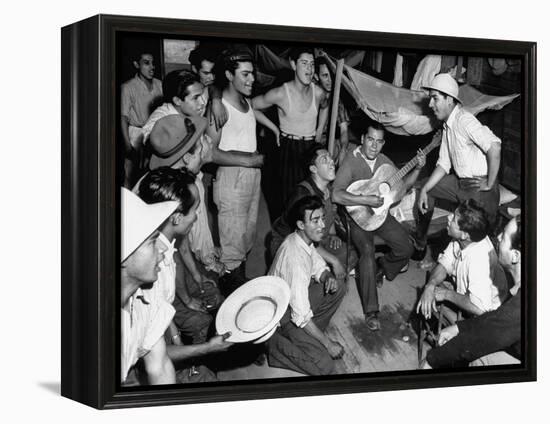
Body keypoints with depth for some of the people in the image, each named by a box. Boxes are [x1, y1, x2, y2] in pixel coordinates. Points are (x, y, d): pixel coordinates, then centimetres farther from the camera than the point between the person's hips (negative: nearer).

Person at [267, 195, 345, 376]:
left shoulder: (304, 239, -7)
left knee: (338, 290, 7)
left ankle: (308, 335, 9)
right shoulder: (295, 259, -34)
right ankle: (272, 343, -2)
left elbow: (318, 267, 13)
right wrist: (328, 343, -23)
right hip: (282, 315, -9)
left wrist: (328, 278, -12)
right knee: (324, 366, -17)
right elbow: (301, 315, -32)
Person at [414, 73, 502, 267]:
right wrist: (424, 190, 5)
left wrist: (489, 184, -25)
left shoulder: (464, 121, -21)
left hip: (479, 189, -10)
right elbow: (444, 164, 15)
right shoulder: (448, 125, 10)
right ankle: (420, 243, 29)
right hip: (460, 182, 10)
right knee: (427, 189, 18)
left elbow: (494, 146, -34)